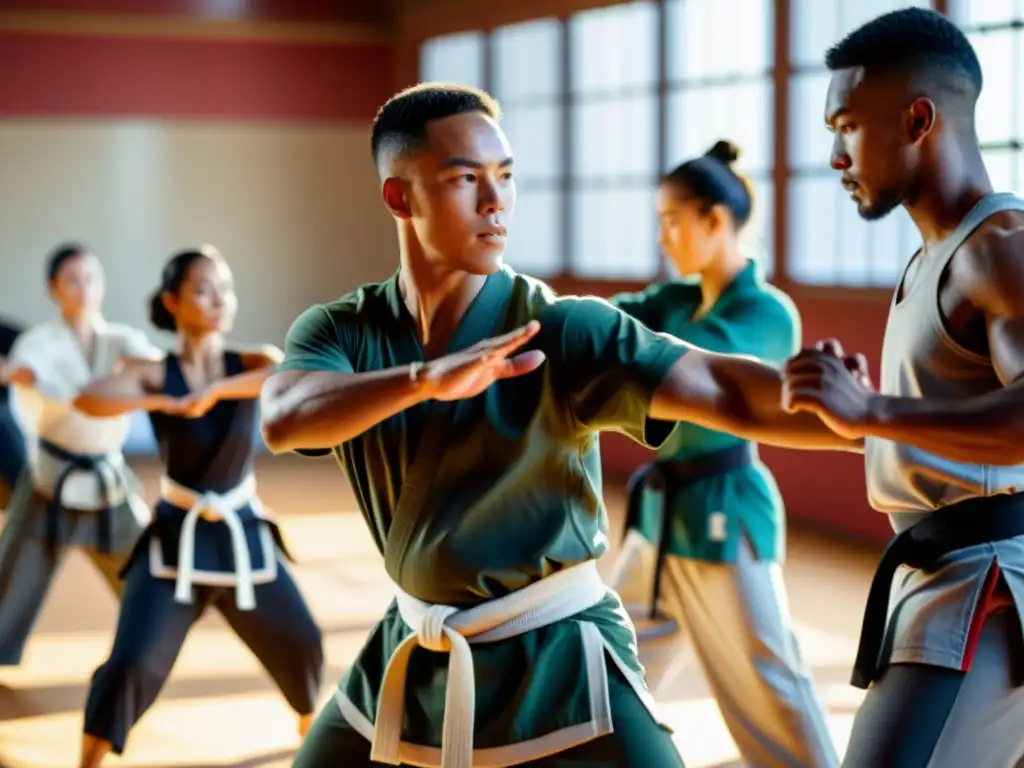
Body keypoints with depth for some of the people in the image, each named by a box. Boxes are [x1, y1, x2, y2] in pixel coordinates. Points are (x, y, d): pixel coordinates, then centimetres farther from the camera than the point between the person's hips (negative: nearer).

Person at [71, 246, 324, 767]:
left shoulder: (252, 364, -4)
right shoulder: (155, 375, -8)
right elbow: (88, 399, -28)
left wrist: (215, 390, -39)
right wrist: (163, 402, -41)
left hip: (243, 533, 3)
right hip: (177, 537, -3)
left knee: (301, 645, 13)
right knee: (131, 664, -12)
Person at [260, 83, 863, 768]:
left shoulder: (561, 329, -16)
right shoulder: (339, 330, -6)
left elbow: (729, 391, -27)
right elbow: (284, 417, -27)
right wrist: (426, 378, -45)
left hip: (554, 664, -3)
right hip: (410, 656, 4)